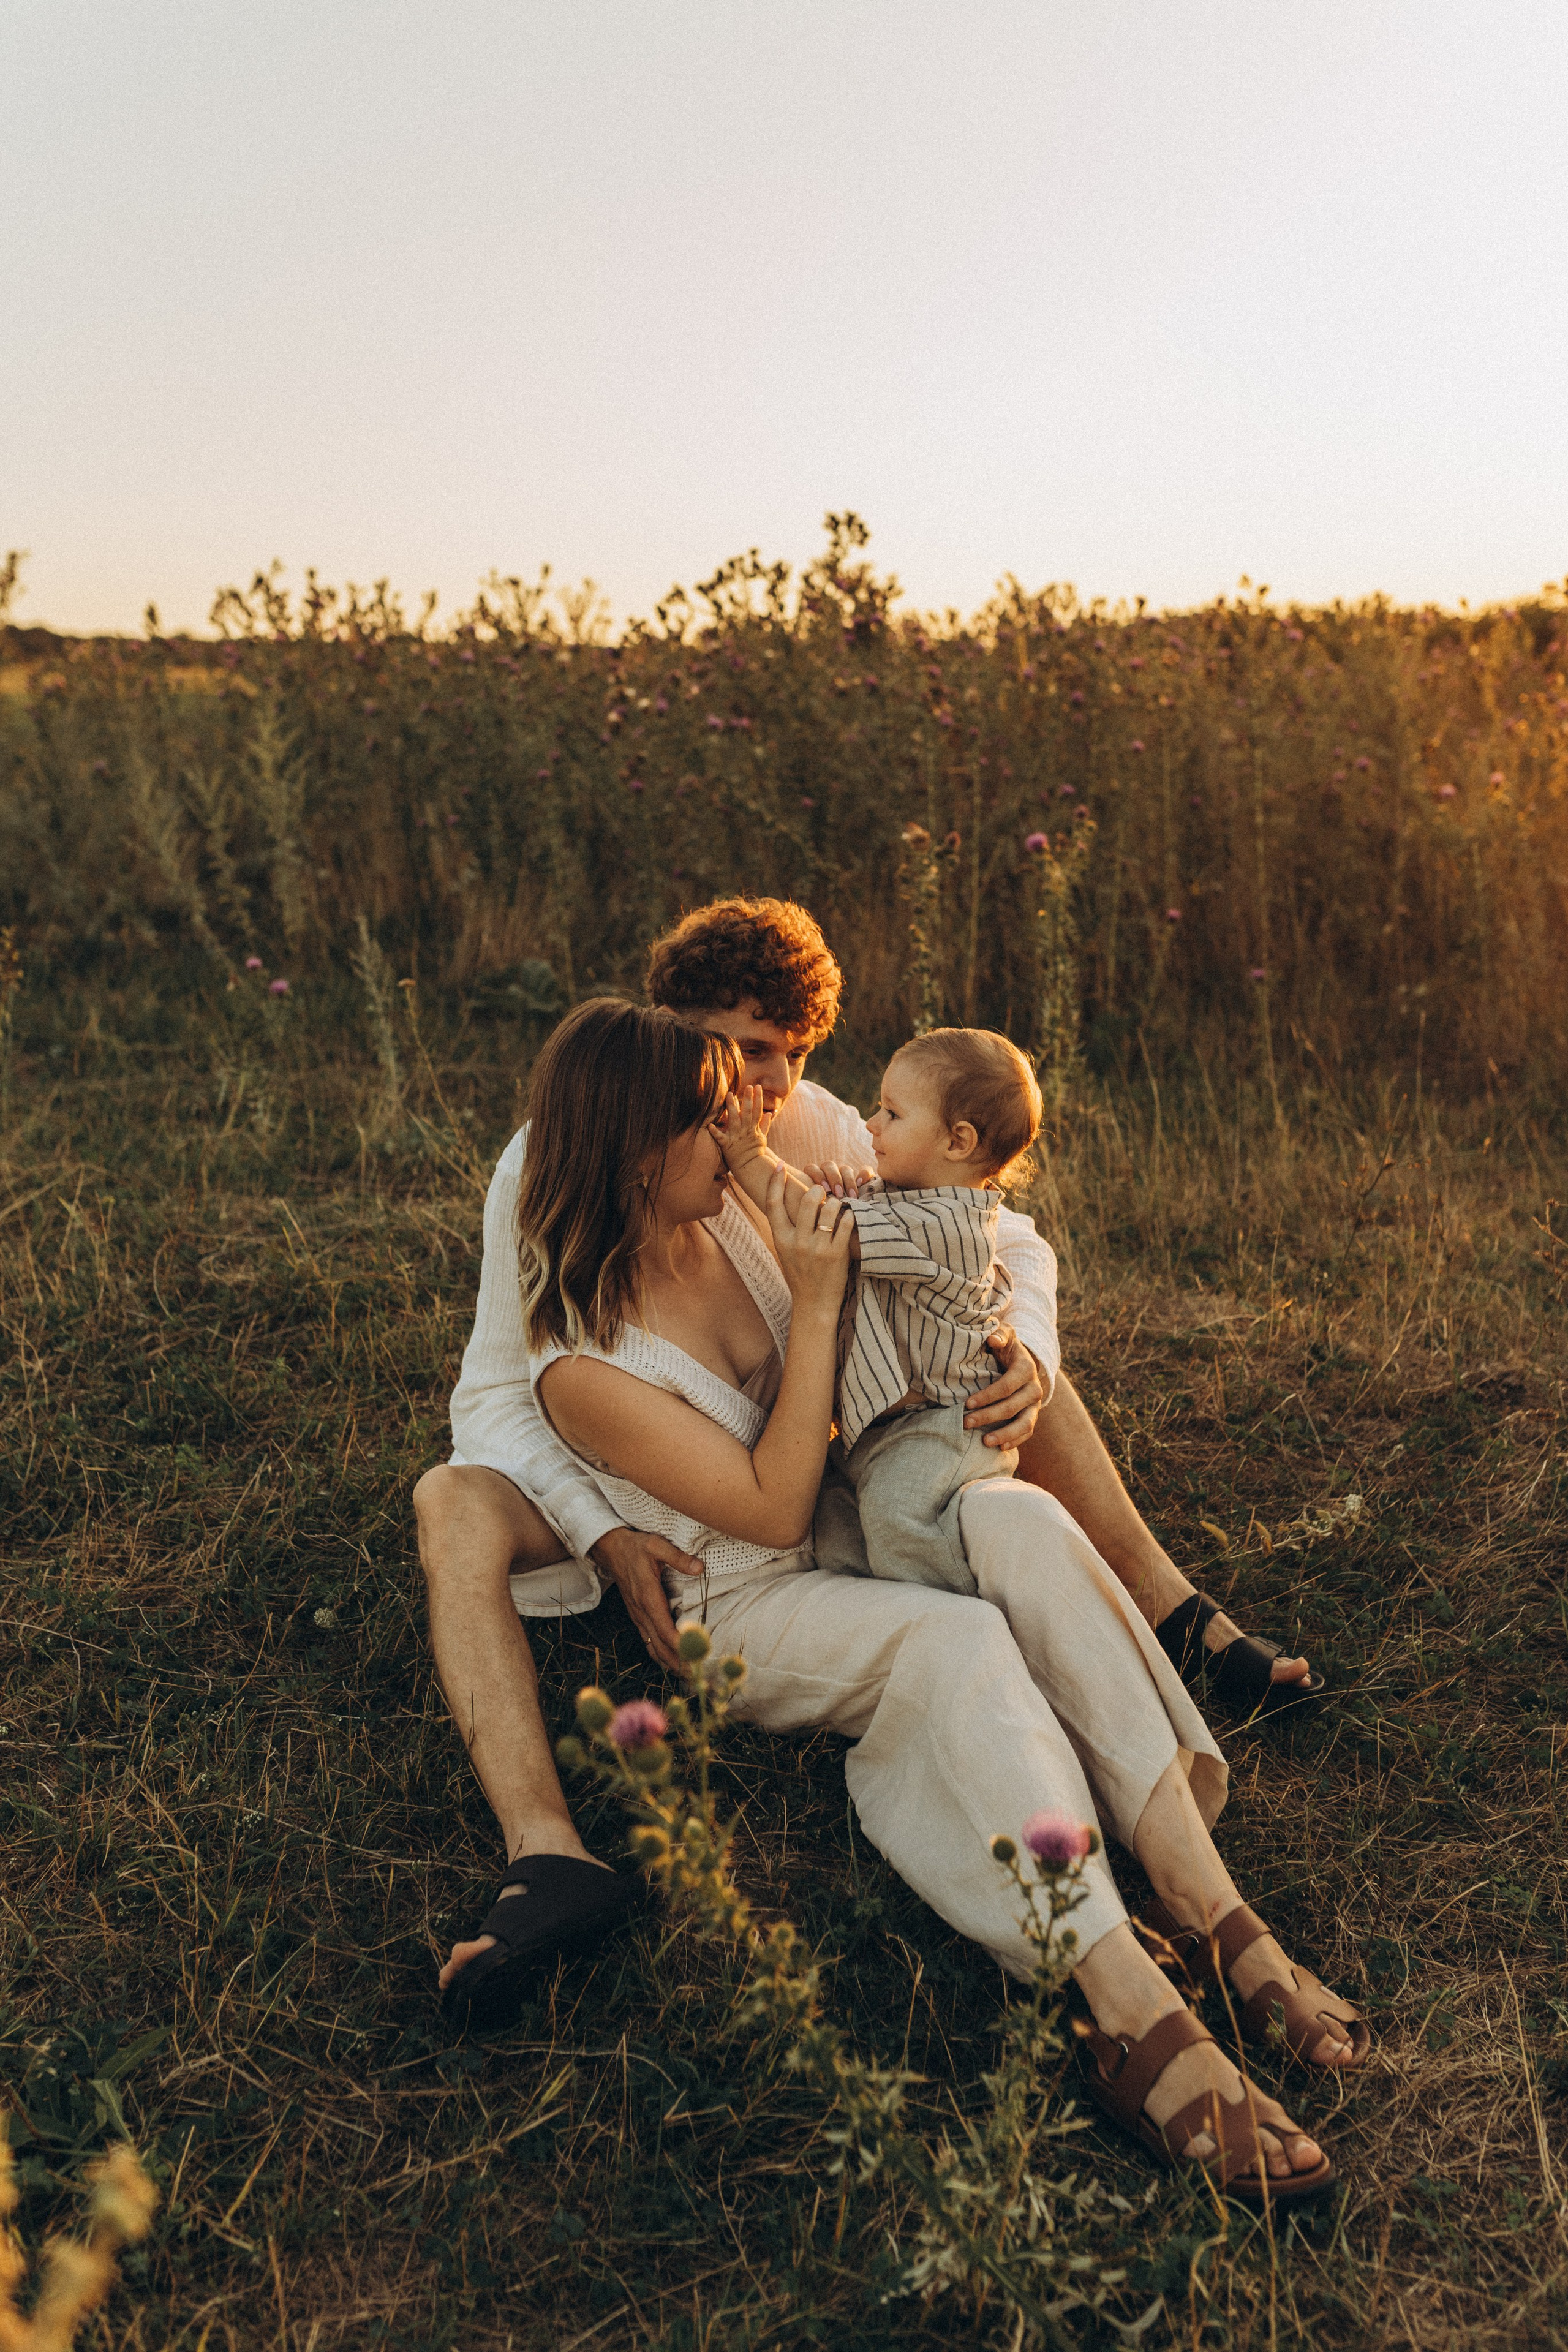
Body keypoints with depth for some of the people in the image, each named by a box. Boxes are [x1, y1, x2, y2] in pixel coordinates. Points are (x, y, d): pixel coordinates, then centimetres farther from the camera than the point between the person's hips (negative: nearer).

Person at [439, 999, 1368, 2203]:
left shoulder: (750, 1207, -1)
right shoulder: (581, 1369, -17)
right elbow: (774, 1509, -19)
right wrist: (817, 1303, -23)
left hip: (870, 1540, 5)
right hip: (751, 1617, -4)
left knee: (1017, 1518, -30)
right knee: (958, 1641, -36)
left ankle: (1219, 1913, -37)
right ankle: (1141, 2023, -43)